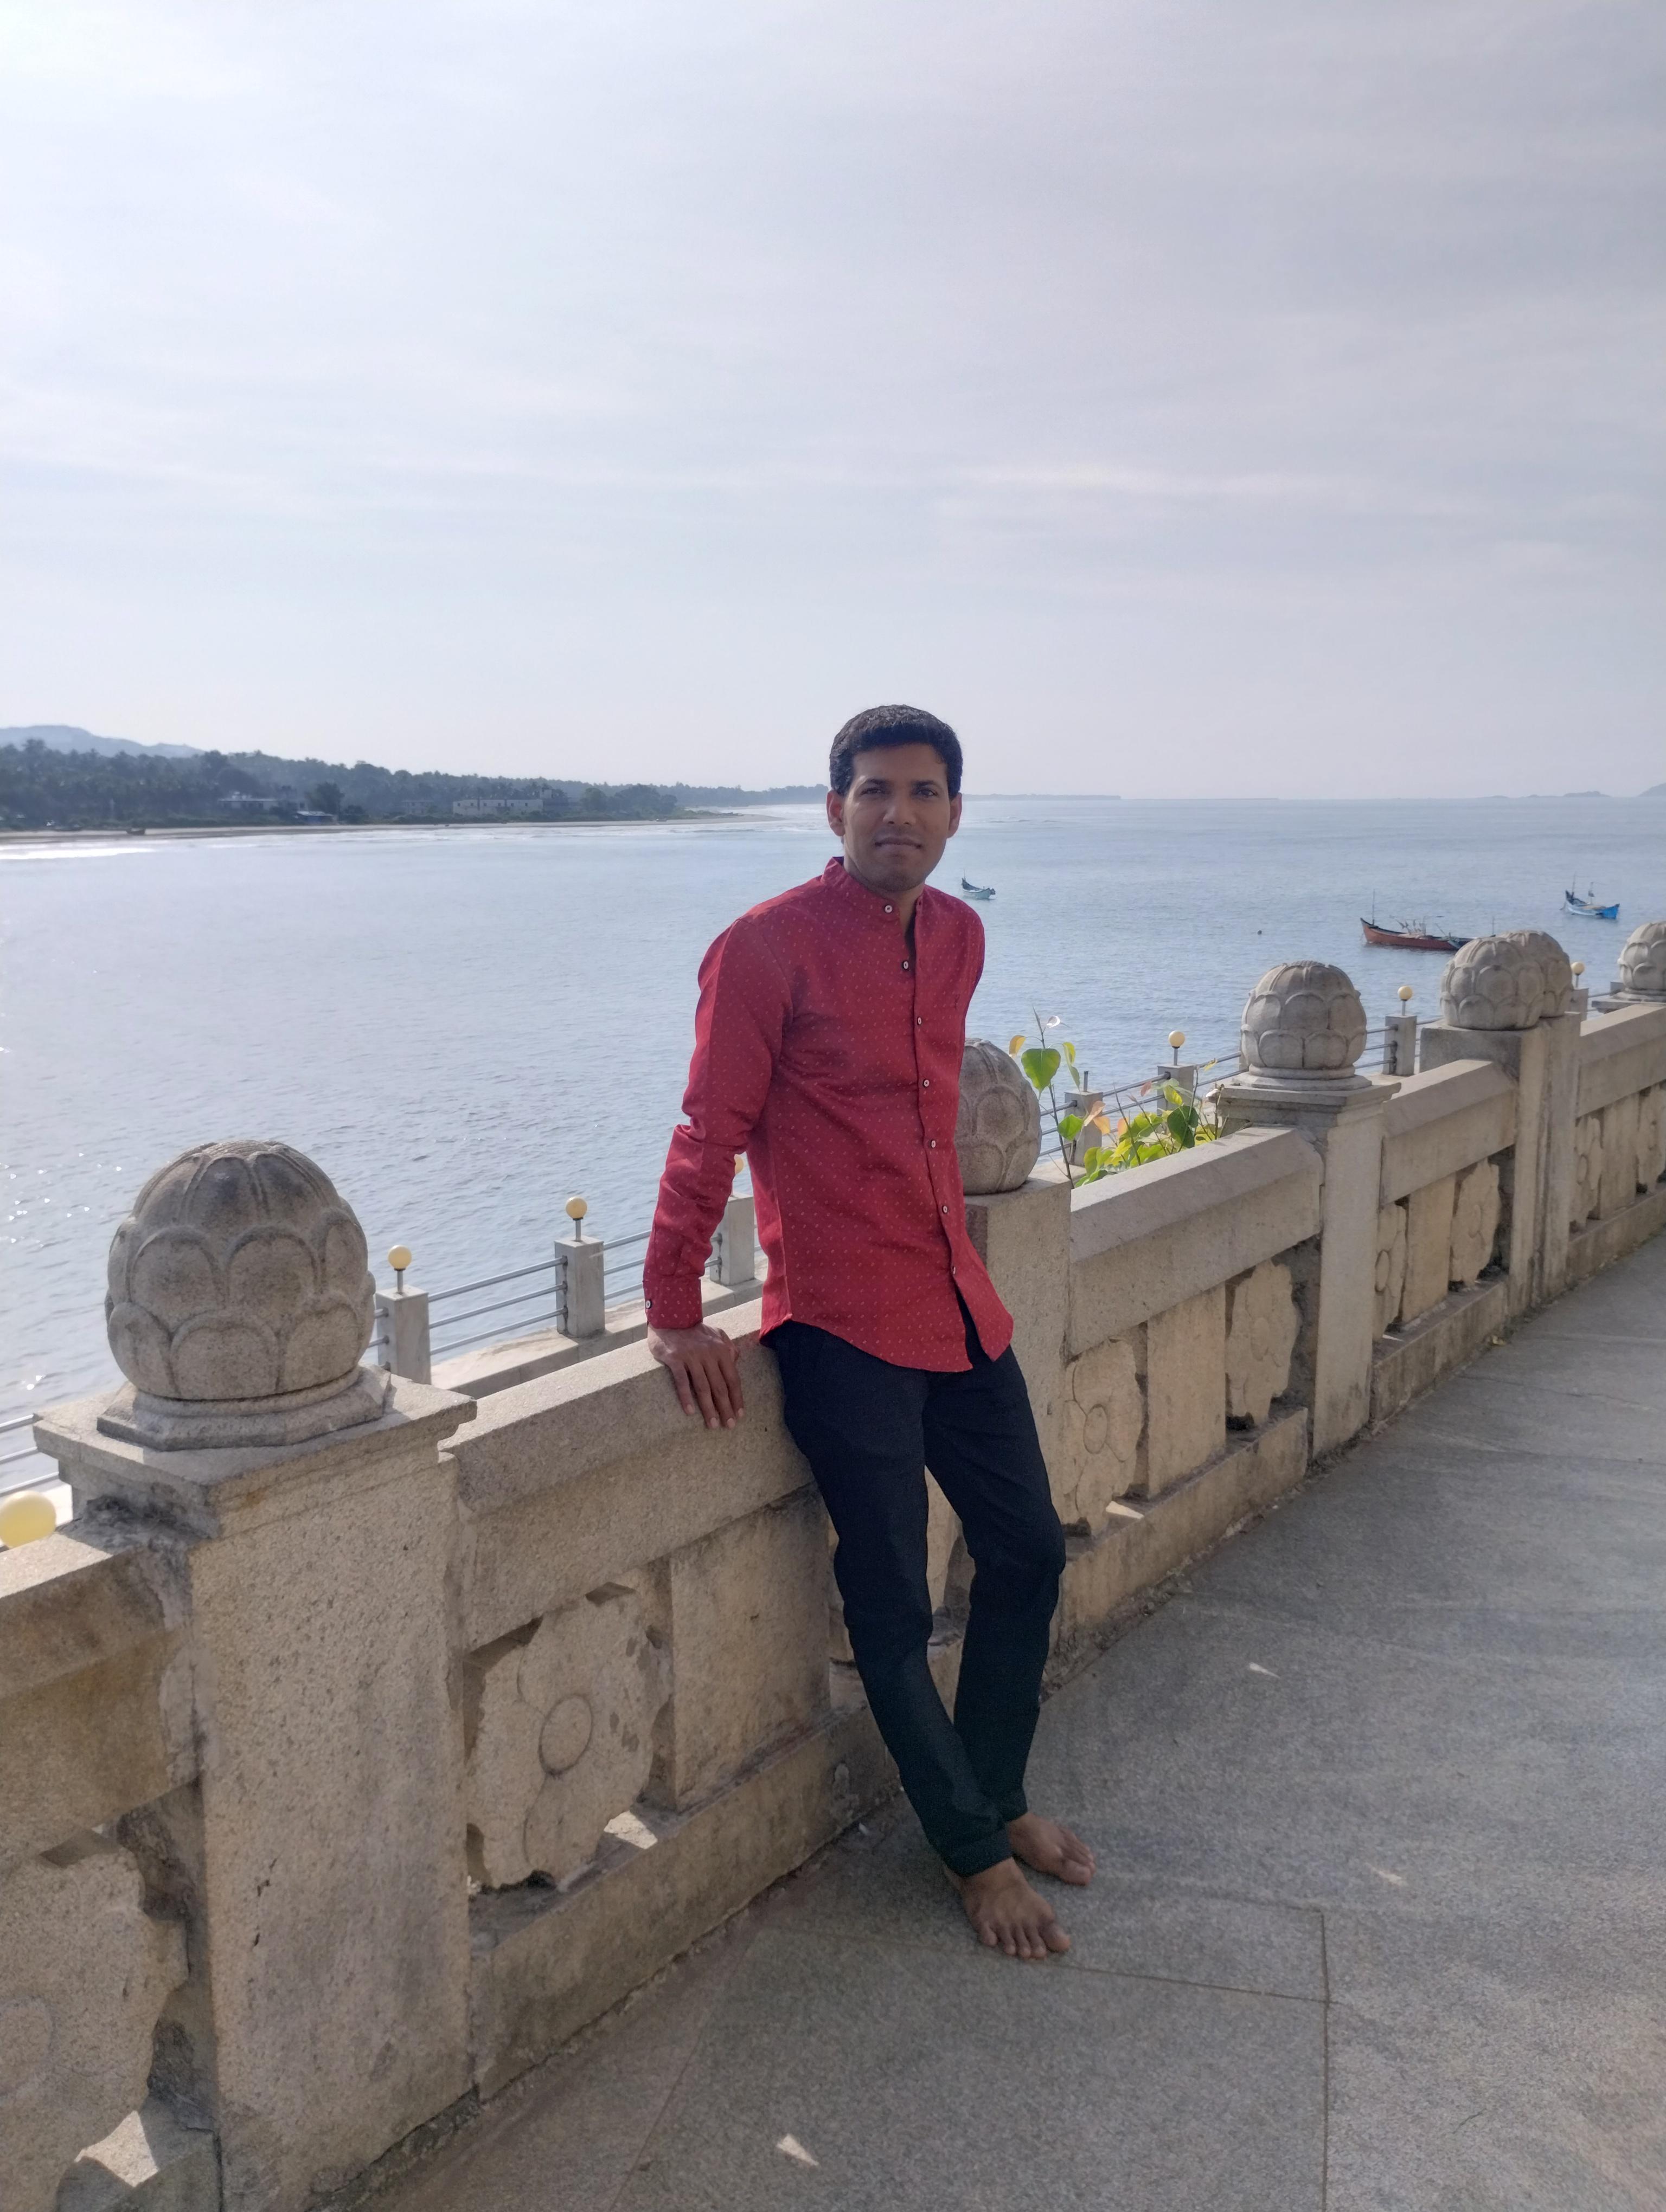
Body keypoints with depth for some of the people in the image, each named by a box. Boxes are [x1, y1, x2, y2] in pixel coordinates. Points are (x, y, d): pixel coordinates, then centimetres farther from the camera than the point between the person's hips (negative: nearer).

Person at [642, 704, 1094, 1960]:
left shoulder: (958, 936, 8)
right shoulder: (769, 947, -13)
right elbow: (711, 1134, -12)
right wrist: (676, 1310, -13)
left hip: (957, 1302, 7)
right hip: (842, 1324, -7)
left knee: (1028, 1551, 16)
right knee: (893, 1605, 3)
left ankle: (996, 1794, 36)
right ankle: (976, 1853, 23)